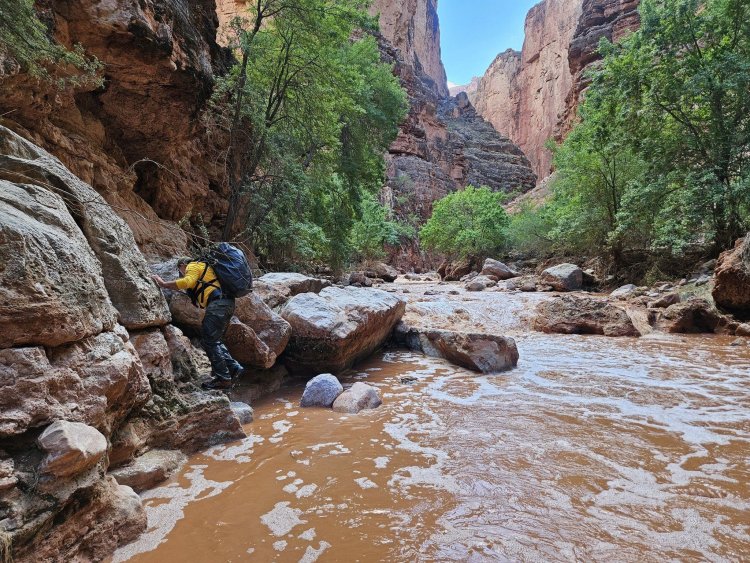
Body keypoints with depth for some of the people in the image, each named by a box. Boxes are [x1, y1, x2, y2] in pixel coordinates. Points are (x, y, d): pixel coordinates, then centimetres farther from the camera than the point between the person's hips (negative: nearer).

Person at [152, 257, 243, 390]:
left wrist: (163, 284, -8)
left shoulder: (193, 266, 8)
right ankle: (233, 367, 11)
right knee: (214, 340, 17)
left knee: (209, 341, -7)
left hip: (218, 303, -9)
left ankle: (223, 378, -8)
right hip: (228, 304, 9)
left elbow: (187, 281, -13)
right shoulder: (204, 268, 36)